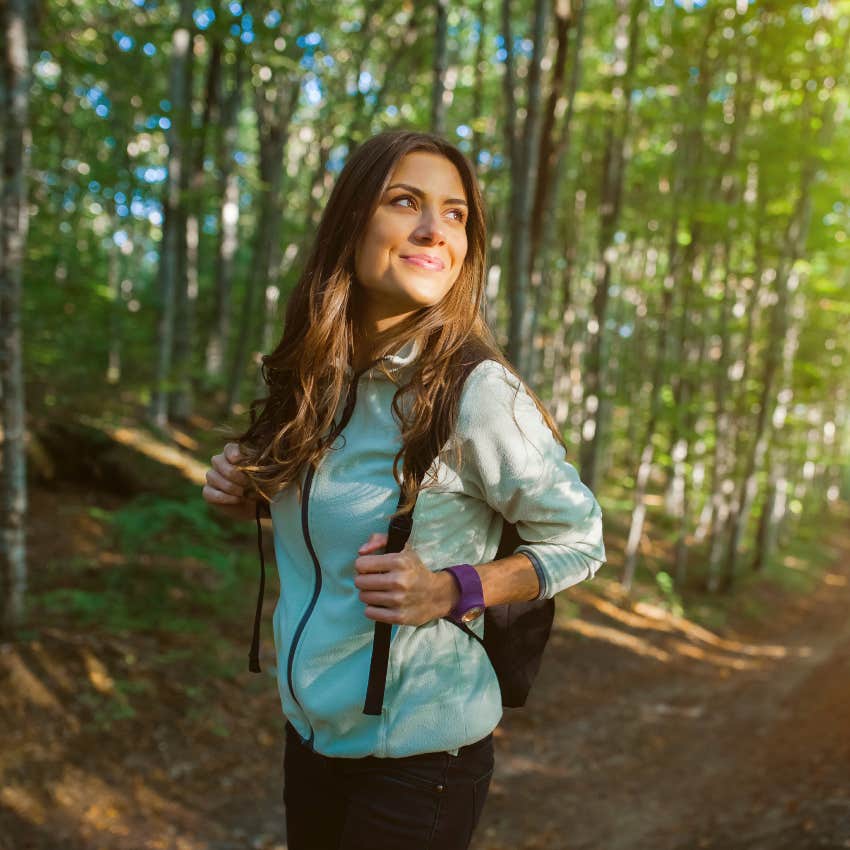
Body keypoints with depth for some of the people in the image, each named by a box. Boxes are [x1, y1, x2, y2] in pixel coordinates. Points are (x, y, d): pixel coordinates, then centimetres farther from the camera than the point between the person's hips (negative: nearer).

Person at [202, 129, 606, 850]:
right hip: (311, 729, 6)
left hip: (415, 754, -5)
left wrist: (450, 591, -24)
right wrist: (254, 492, -7)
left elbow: (578, 543, -11)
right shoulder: (318, 379, -4)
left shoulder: (476, 393, -22)